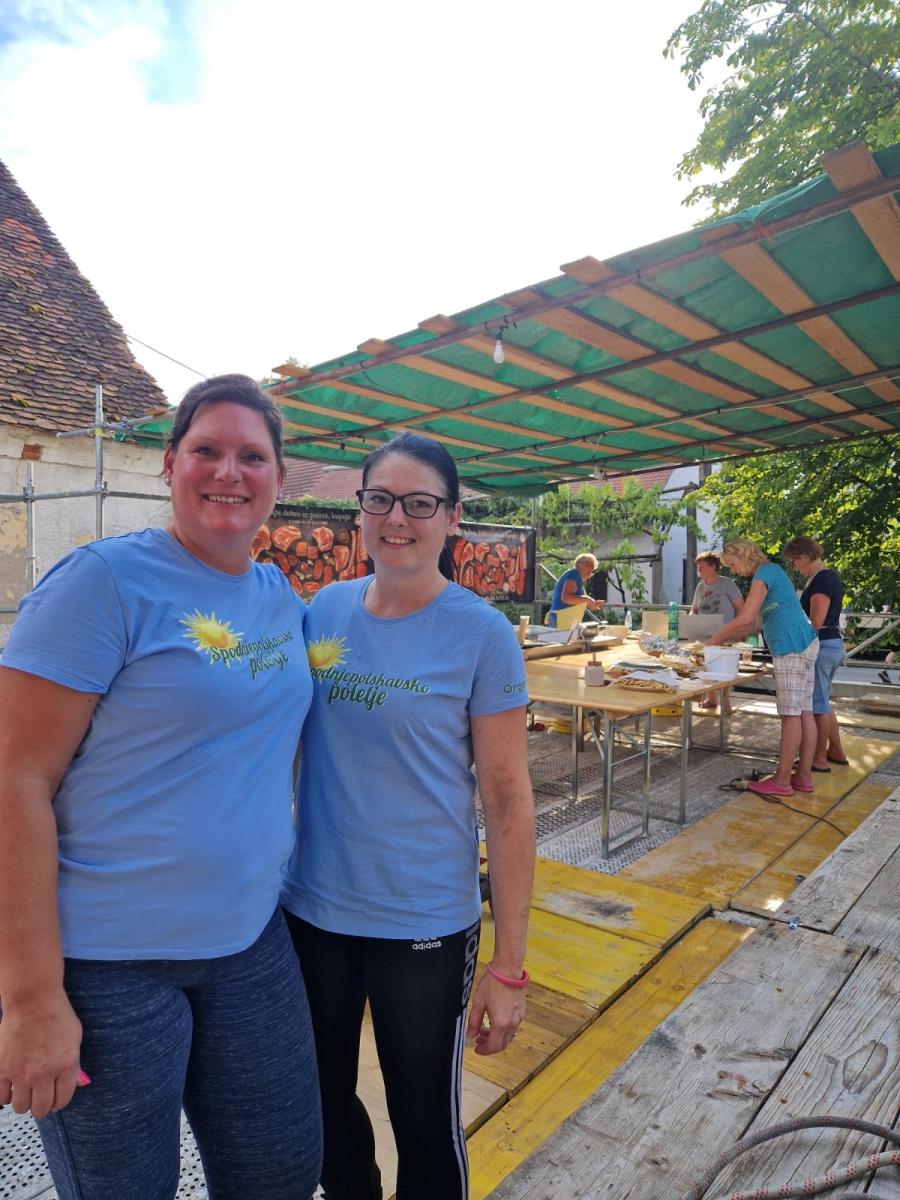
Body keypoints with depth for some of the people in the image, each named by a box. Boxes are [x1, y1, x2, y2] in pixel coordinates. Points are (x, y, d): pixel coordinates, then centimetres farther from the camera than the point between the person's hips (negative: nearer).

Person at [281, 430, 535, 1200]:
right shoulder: (325, 609, -2)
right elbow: (296, 743, 9)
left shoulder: (480, 634, -14)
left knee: (425, 1122, 17)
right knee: (323, 1101, 25)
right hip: (310, 908, 4)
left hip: (424, 926, -4)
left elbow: (508, 801, -12)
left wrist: (509, 967, -11)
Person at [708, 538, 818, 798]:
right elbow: (754, 623, 21)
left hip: (791, 647, -10)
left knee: (791, 714, -6)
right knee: (804, 712, 10)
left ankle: (782, 781, 0)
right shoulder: (771, 572, 20)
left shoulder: (764, 572, -10)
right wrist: (724, 641, 15)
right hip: (803, 644, 10)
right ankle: (803, 776, 15)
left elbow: (745, 619, -19)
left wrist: (715, 639, -8)